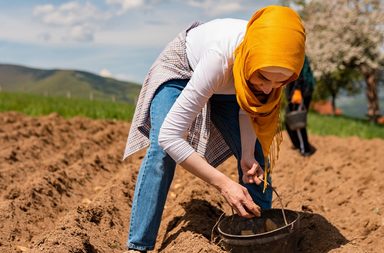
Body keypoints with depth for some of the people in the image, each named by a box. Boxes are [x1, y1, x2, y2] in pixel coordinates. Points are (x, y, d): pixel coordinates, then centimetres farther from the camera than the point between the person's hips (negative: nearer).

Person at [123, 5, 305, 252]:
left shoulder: (276, 61, -30)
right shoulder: (221, 57, -45)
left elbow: (249, 108, -10)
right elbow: (169, 136, -45)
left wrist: (248, 155, -27)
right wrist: (224, 183, -46)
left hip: (226, 87, 4)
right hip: (182, 70, -4)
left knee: (256, 158, -7)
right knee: (162, 151, -26)